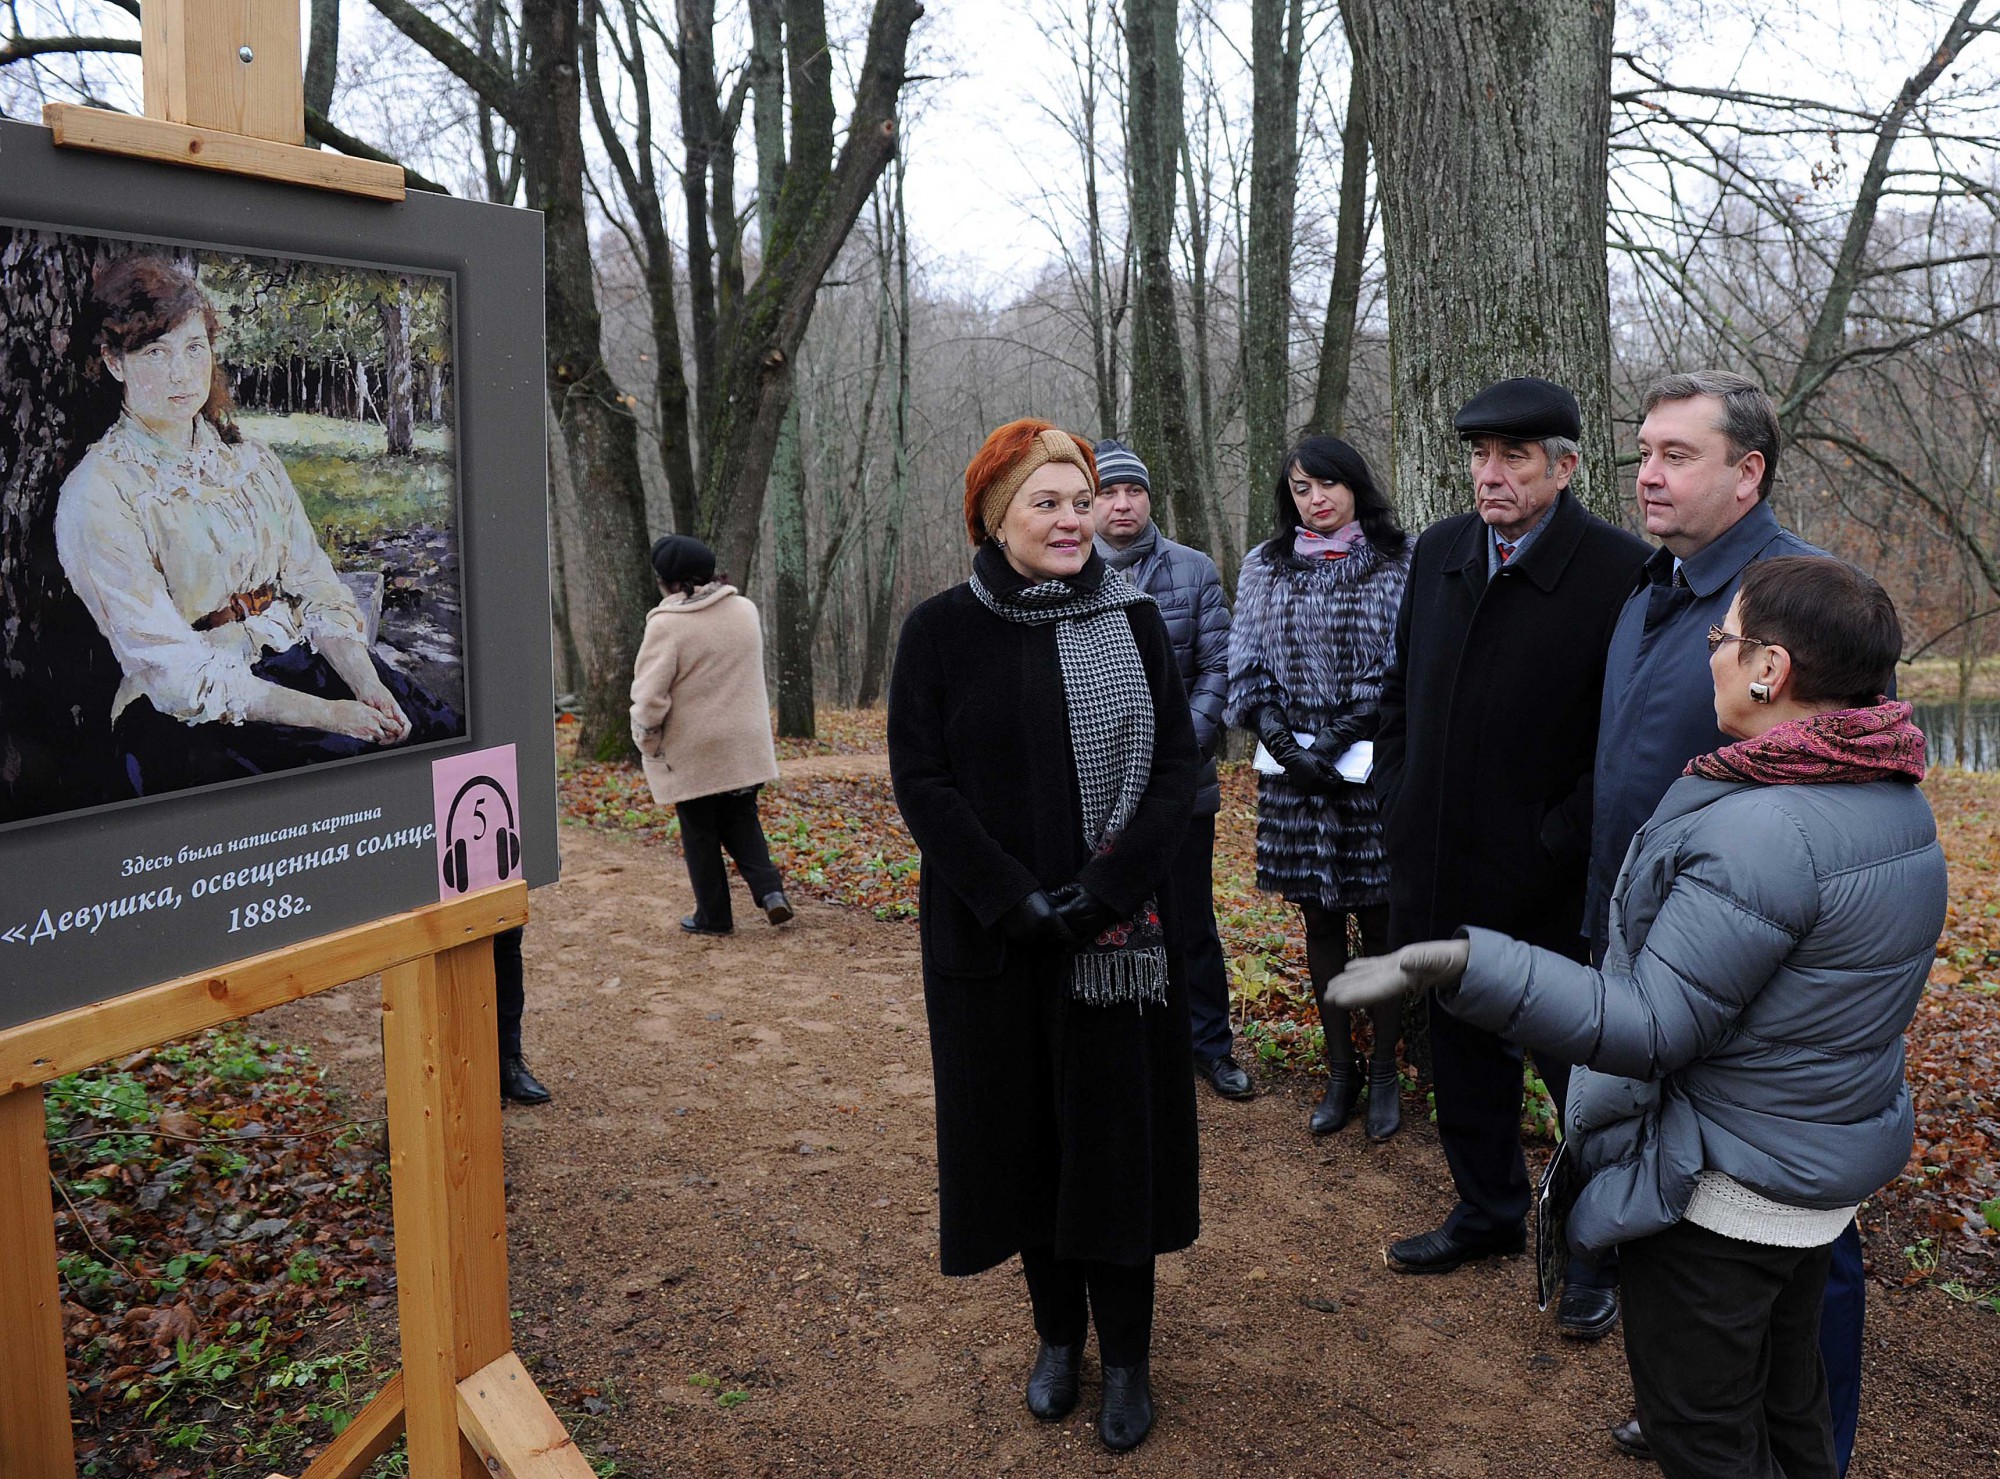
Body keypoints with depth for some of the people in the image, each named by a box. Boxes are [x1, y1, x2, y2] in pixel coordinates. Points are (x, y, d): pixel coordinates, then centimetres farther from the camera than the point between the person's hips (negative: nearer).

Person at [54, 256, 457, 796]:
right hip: (188, 711, -6)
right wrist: (323, 713, -22)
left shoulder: (252, 460, 13)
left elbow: (315, 585, 9)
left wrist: (366, 685, -12)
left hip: (300, 660, 6)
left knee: (448, 733, -18)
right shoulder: (96, 495, -6)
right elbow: (169, 664, -13)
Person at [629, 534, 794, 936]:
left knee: (700, 835, 9)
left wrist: (648, 745, -6)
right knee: (742, 822, 18)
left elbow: (649, 696, -19)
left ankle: (713, 915, 17)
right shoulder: (746, 610, 1)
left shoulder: (666, 625, -18)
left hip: (692, 753, -5)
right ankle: (770, 889, 1)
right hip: (745, 747, 5)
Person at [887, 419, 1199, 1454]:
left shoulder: (1132, 620, 2)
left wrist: (1107, 892, -14)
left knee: (1117, 1131, 6)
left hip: (1119, 934, 1)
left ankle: (1126, 1356, 22)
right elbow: (920, 779, -6)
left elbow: (1176, 762, -2)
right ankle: (1057, 1333, 30)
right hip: (991, 935, 0)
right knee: (1023, 1127, 10)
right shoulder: (942, 630, -2)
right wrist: (1016, 902, -15)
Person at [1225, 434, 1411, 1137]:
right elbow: (1248, 671, 4)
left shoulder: (1400, 562, 0)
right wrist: (1290, 750, -9)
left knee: (1381, 922, 4)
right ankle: (1340, 1070, 23)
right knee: (1321, 922, 11)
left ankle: (1384, 1070, 19)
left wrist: (1333, 742, -14)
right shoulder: (1264, 568, 8)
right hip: (1294, 772, 3)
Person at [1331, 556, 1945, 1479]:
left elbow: (1652, 1030, -31)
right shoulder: (1901, 805, 0)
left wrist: (1466, 966, -40)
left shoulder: (1763, 831, -30)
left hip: (1722, 1187, -9)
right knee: (1784, 1397, 28)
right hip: (1833, 1168, 9)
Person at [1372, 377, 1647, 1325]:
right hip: (1441, 870, 6)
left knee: (1581, 1070, 10)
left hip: (1550, 889, -6)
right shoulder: (1439, 552, 5)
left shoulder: (1620, 570, -14)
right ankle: (1488, 1213, 40)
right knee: (1464, 1057, 20)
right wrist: (1397, 801, 7)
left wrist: (1561, 841, -17)